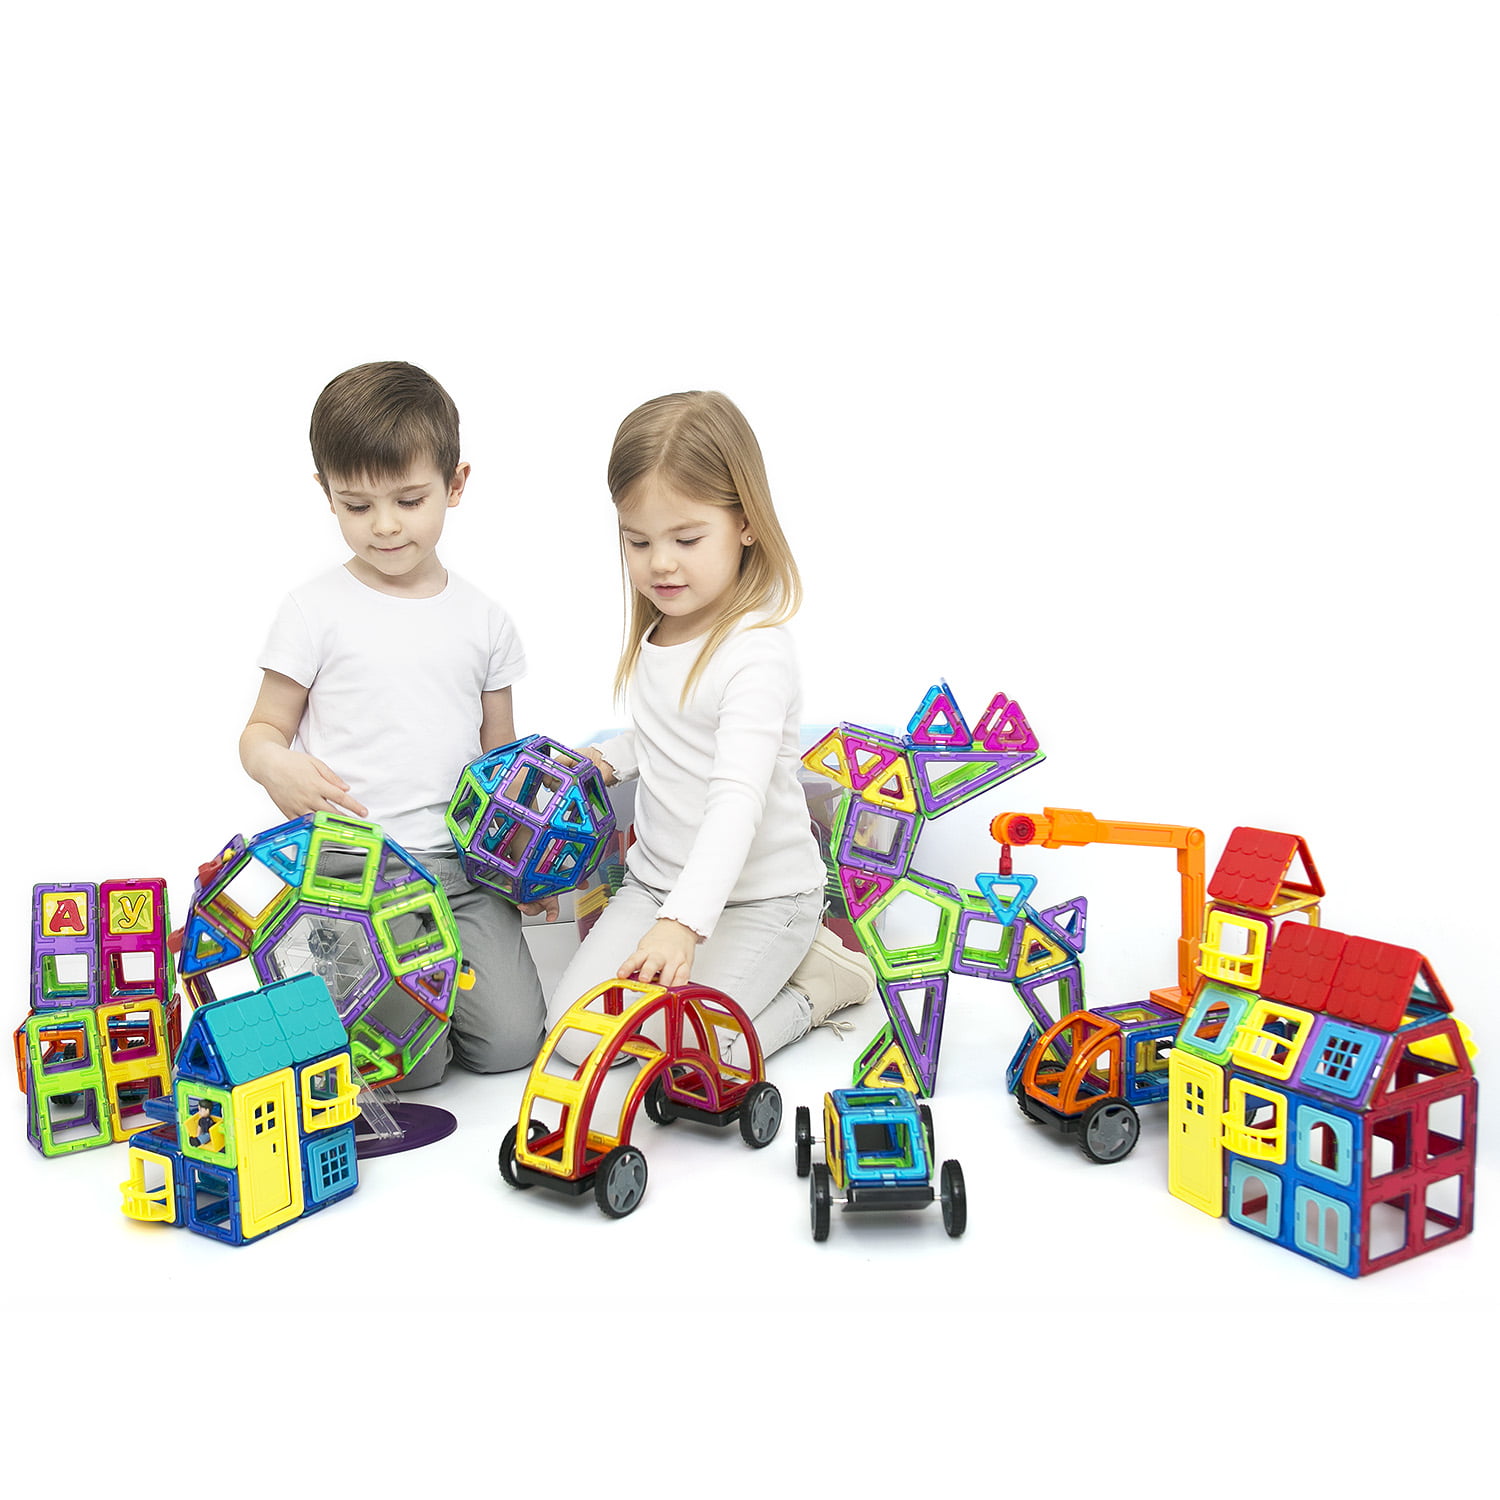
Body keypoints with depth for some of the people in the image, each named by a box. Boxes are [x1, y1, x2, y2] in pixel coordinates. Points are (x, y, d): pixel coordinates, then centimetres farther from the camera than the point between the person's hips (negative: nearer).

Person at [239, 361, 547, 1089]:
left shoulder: (483, 619, 9)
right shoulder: (316, 610, 0)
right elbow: (264, 727, 5)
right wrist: (274, 764, -18)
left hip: (464, 864, 3)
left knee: (511, 1040, -10)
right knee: (408, 1062, -14)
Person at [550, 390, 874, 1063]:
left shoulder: (758, 651, -23)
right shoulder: (657, 634, 4)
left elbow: (738, 800, -32)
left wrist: (683, 923, -42)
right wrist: (610, 757, 4)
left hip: (756, 897, -8)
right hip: (655, 881, 8)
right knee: (574, 1032, -2)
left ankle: (819, 979, 6)